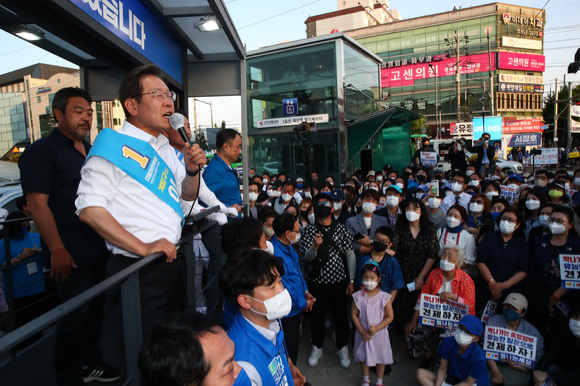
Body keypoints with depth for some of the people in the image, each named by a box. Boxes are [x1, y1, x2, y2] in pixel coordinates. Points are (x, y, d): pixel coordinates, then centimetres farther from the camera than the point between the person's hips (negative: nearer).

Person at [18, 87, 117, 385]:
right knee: (75, 315, 4)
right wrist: (57, 250, -21)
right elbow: (37, 203, -17)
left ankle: (91, 362, 36)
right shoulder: (41, 151, -10)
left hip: (99, 247, 7)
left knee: (95, 307, 18)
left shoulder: (91, 151, 13)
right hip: (70, 253, -7)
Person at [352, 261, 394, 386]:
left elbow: (390, 317, -11)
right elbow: (354, 315, -8)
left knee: (380, 357, 16)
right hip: (363, 333, 1)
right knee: (363, 356, 18)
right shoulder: (358, 296, -15)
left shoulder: (384, 297, -16)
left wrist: (377, 328, -20)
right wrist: (362, 332, -13)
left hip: (379, 333, -1)